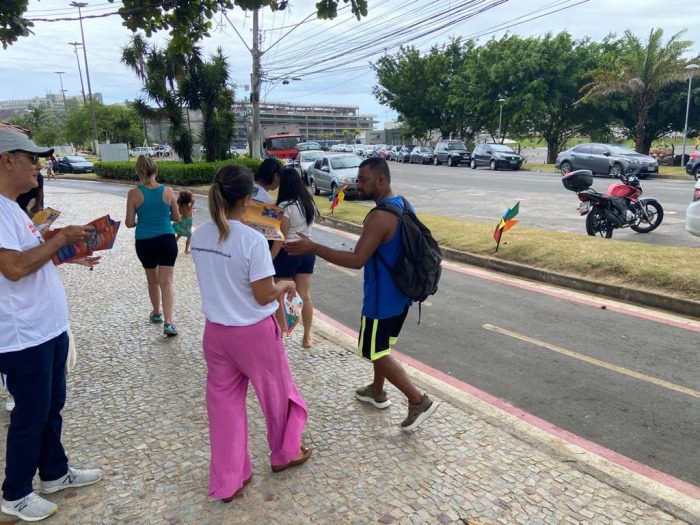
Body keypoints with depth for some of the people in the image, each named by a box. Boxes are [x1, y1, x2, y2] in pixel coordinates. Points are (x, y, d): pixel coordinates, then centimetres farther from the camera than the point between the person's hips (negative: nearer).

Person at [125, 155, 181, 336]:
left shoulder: (134, 194, -7)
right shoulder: (167, 191, -4)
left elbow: (129, 223, -4)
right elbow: (177, 217, 5)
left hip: (144, 242, 1)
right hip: (167, 240, 0)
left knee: (153, 280, 20)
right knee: (167, 281, 0)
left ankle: (157, 313, 39)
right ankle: (168, 323, -10)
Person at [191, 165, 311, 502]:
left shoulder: (199, 236, -3)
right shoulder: (252, 240, -23)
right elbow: (264, 296, -19)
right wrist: (286, 285, 0)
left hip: (215, 331, 6)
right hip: (254, 332, -5)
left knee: (224, 404, 16)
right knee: (277, 392, 20)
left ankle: (227, 482, 29)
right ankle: (284, 453, 43)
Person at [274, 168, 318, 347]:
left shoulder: (285, 206, -16)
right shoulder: (309, 203, 5)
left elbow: (281, 237, -16)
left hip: (288, 253, -7)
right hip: (307, 251, 7)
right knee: (305, 296, 12)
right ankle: (307, 337, 20)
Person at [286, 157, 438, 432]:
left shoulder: (380, 216, -26)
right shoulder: (402, 205, 5)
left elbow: (357, 260, -29)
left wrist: (313, 248, -27)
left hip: (382, 297, -10)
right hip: (400, 292, 10)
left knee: (375, 352, 5)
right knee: (381, 346, 24)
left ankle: (419, 401, 6)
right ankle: (377, 391, 42)